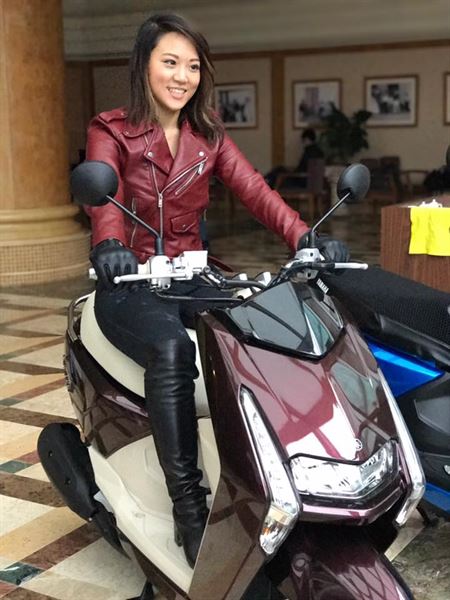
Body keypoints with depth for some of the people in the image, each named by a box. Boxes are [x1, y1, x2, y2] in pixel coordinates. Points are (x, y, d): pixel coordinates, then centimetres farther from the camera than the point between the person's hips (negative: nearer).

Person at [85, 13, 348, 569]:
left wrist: (305, 237, -25)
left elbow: (256, 191, -6)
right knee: (171, 350, -36)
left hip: (190, 278, 4)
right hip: (130, 284, -4)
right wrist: (108, 244, -46)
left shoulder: (209, 137, 11)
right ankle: (188, 506, -30)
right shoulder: (110, 131, -1)